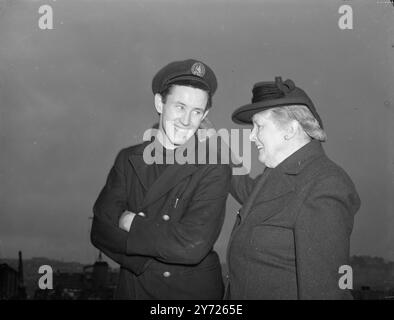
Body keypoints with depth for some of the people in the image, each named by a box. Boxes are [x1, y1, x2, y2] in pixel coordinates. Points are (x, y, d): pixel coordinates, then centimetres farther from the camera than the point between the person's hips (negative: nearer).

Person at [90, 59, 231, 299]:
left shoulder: (214, 168, -16)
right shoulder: (128, 159, -4)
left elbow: (193, 245, -25)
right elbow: (100, 231, -9)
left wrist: (133, 224, -14)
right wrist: (162, 243, -20)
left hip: (194, 289, -2)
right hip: (134, 287, 3)